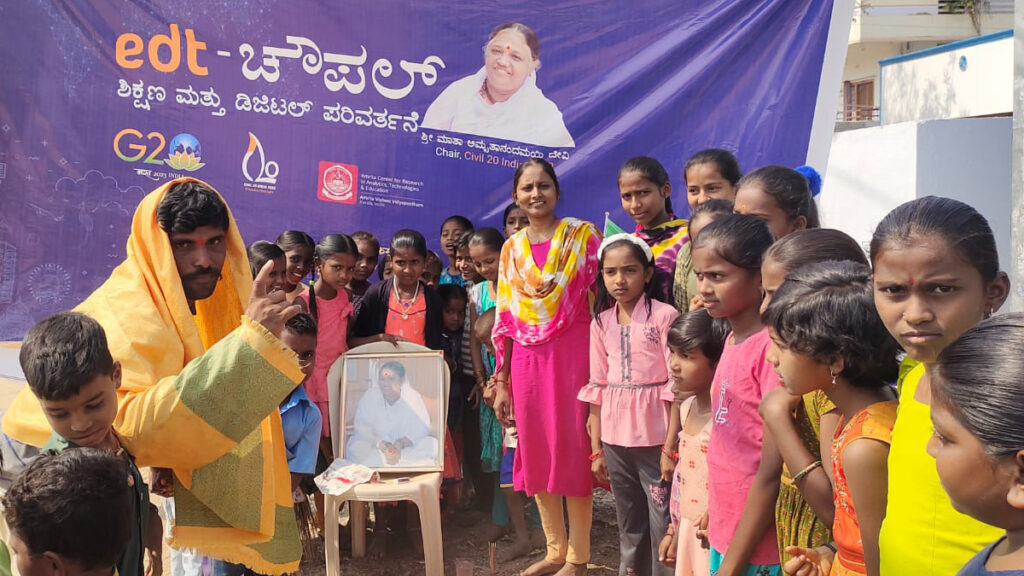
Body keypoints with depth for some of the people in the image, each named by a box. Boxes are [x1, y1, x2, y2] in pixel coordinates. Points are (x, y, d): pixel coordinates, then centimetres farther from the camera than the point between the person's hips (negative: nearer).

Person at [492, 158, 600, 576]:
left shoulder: (583, 235, -2)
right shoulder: (511, 249, 10)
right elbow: (504, 319, 10)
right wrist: (501, 382, 9)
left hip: (572, 355, -4)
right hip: (528, 362, 5)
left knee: (573, 451, 2)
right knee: (536, 453, 10)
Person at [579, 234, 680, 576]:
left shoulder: (664, 316, -9)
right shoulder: (600, 322, 6)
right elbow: (597, 387, 8)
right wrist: (596, 450, 7)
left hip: (655, 438, -5)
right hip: (615, 438, 5)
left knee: (663, 523, 1)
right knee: (628, 525, 16)